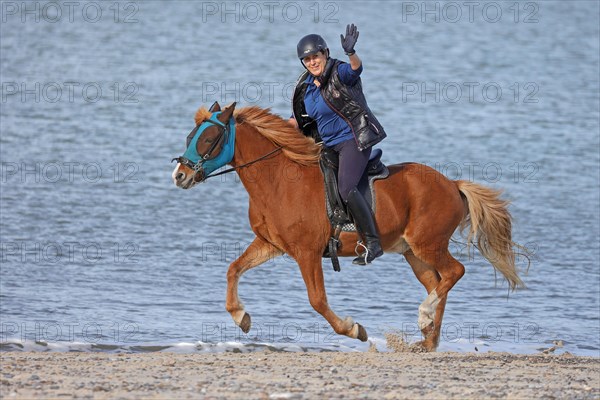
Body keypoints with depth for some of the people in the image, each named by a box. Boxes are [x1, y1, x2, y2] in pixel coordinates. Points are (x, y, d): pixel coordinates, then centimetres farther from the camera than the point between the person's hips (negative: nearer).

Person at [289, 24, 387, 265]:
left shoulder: (339, 73, -12)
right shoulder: (305, 86, 9)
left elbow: (355, 69, -35)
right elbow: (297, 118, 20)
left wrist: (350, 52, -56)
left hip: (353, 139, -9)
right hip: (328, 145, 9)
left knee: (346, 188, -25)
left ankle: (373, 243, -23)